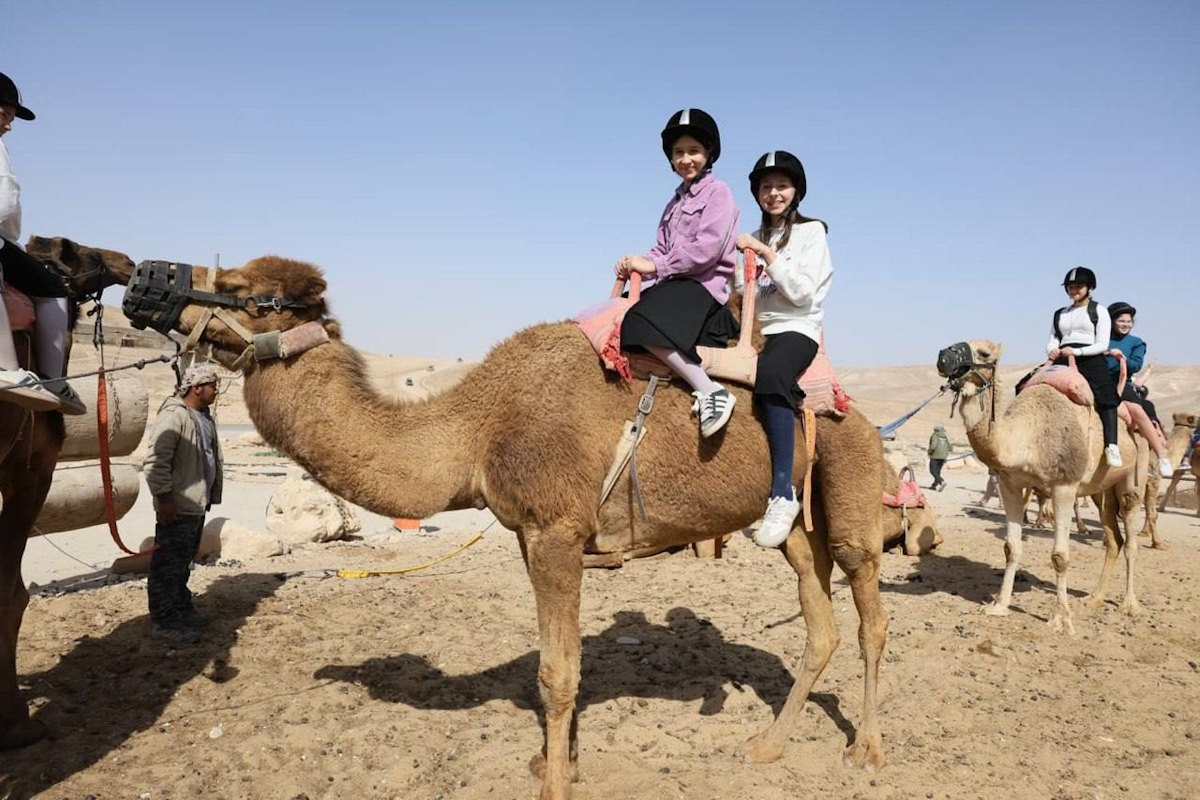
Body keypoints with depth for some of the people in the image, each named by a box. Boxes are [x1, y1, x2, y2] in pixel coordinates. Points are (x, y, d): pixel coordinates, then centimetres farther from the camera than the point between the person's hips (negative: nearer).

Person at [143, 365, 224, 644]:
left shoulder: (205, 417, 15)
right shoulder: (173, 416, -16)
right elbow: (156, 461, -21)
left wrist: (210, 495, 23)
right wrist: (164, 497, -21)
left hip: (197, 505, 10)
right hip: (176, 507, -10)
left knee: (183, 562, 20)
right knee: (169, 564, -1)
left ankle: (182, 609, 31)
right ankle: (165, 621, 5)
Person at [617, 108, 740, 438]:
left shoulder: (718, 193, -1)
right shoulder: (676, 200, 24)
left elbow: (707, 248, -14)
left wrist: (655, 265, -14)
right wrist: (636, 265, -3)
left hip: (703, 284, -9)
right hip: (672, 283, 9)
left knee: (642, 323, -33)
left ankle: (711, 391, -30)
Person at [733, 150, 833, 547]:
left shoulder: (811, 232, 5)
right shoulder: (757, 238, 22)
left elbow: (803, 292, -10)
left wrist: (768, 255, -15)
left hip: (796, 330, -6)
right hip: (758, 331, 6)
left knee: (770, 374, -38)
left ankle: (783, 494, -41)